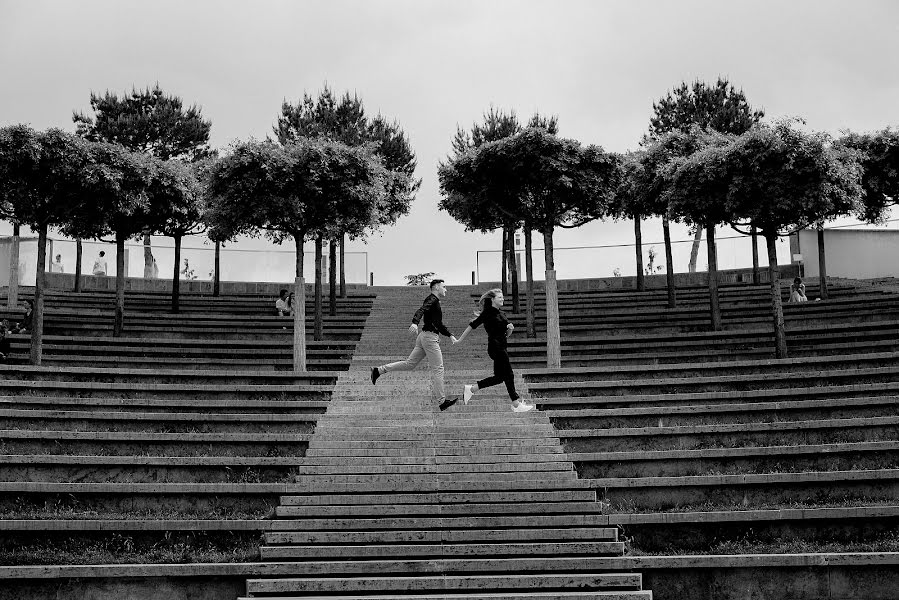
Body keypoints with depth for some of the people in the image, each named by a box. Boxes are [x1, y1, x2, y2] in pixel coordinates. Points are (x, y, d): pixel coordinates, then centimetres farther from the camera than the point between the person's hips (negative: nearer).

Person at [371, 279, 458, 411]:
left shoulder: (436, 302, 23)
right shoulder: (432, 299, -8)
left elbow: (439, 325, 31)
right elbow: (421, 310, -28)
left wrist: (450, 336, 23)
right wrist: (414, 323, -46)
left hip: (424, 336, 10)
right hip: (430, 336, -10)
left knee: (410, 364, 11)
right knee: (437, 369, -7)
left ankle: (378, 370, 11)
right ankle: (442, 401, -5)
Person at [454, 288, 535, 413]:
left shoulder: (500, 313, 16)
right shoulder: (488, 312, -9)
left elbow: (507, 334, 20)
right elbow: (473, 325, -6)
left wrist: (510, 328, -3)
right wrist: (460, 340, -3)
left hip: (501, 347, 9)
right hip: (495, 346, -9)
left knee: (499, 377, 11)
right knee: (508, 375, -6)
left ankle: (470, 389, 17)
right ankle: (516, 405, -1)